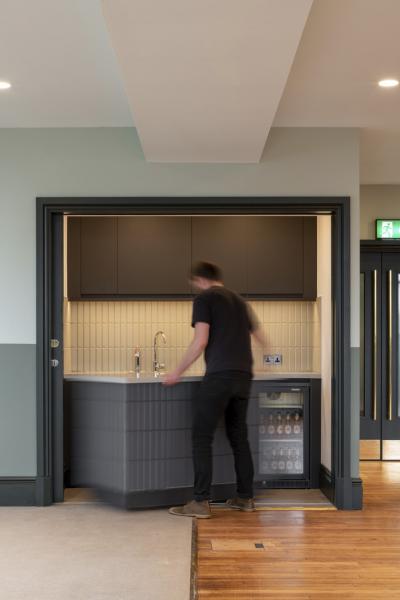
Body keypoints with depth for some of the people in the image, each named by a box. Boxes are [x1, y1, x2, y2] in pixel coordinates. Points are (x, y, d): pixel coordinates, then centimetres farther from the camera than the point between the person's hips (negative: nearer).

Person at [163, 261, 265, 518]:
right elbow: (260, 337, 29)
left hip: (219, 376, -7)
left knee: (202, 438, -4)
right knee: (239, 437, 14)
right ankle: (245, 497, 18)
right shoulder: (239, 301, 20)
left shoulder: (204, 299, 0)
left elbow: (200, 342, -10)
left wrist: (177, 372, -3)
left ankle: (201, 502, -8)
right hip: (244, 376, 7)